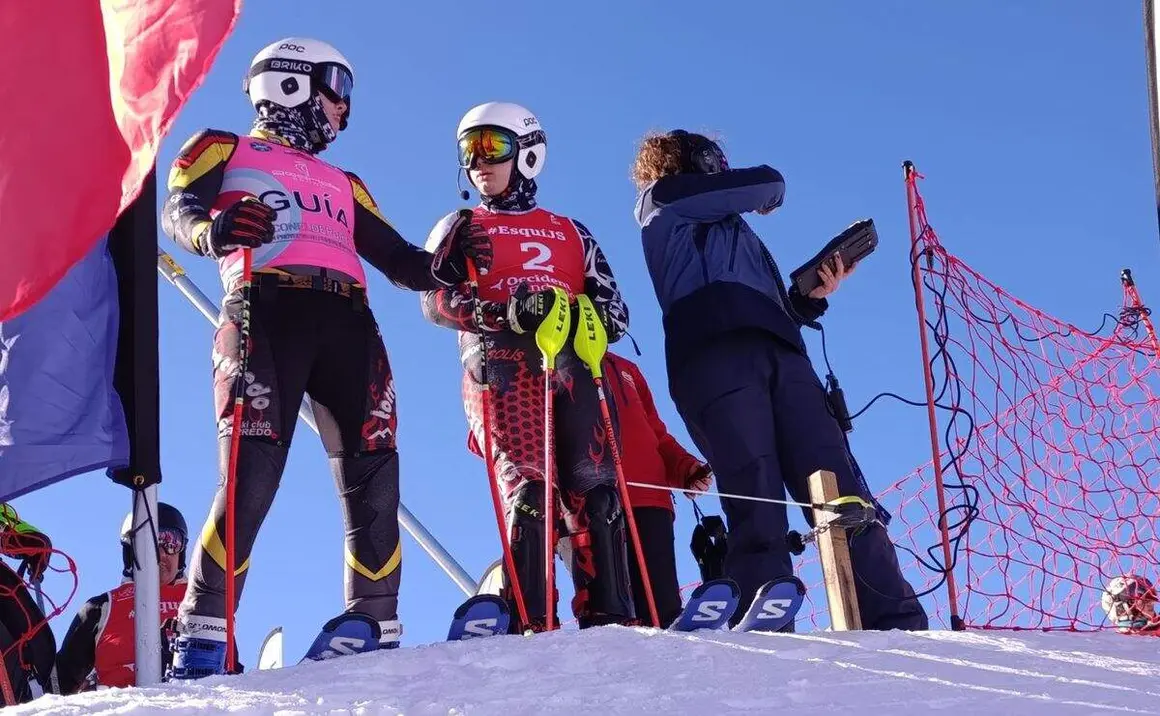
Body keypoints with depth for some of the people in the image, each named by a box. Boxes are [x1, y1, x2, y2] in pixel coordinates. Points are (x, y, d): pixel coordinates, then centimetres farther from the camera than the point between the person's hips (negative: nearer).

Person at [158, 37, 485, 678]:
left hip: (346, 322, 6)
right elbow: (177, 211, 1)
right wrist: (214, 229, -24)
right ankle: (201, 640, -18)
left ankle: (377, 635, -3)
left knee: (373, 480, -5)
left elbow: (397, 260, 27)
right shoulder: (225, 151, 19)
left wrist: (445, 266, 4)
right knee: (252, 474, -18)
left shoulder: (343, 184, 35)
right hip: (265, 309, -5)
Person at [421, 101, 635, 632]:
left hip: (572, 364, 2)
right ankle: (526, 621, -28)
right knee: (525, 485, -21)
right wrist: (503, 314, -14)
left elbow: (615, 313, 20)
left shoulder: (571, 233, 29)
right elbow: (436, 300, 5)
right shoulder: (461, 227, 24)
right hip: (501, 363, -2)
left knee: (594, 490, -12)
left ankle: (610, 620, -18)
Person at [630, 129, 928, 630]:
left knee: (839, 492, -10)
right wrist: (767, 195, 34)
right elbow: (767, 182, 13)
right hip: (714, 357, -6)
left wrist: (814, 295, 13)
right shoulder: (662, 200, 21)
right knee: (757, 507, -20)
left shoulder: (739, 232, 40)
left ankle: (897, 626, -19)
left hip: (780, 354, 6)